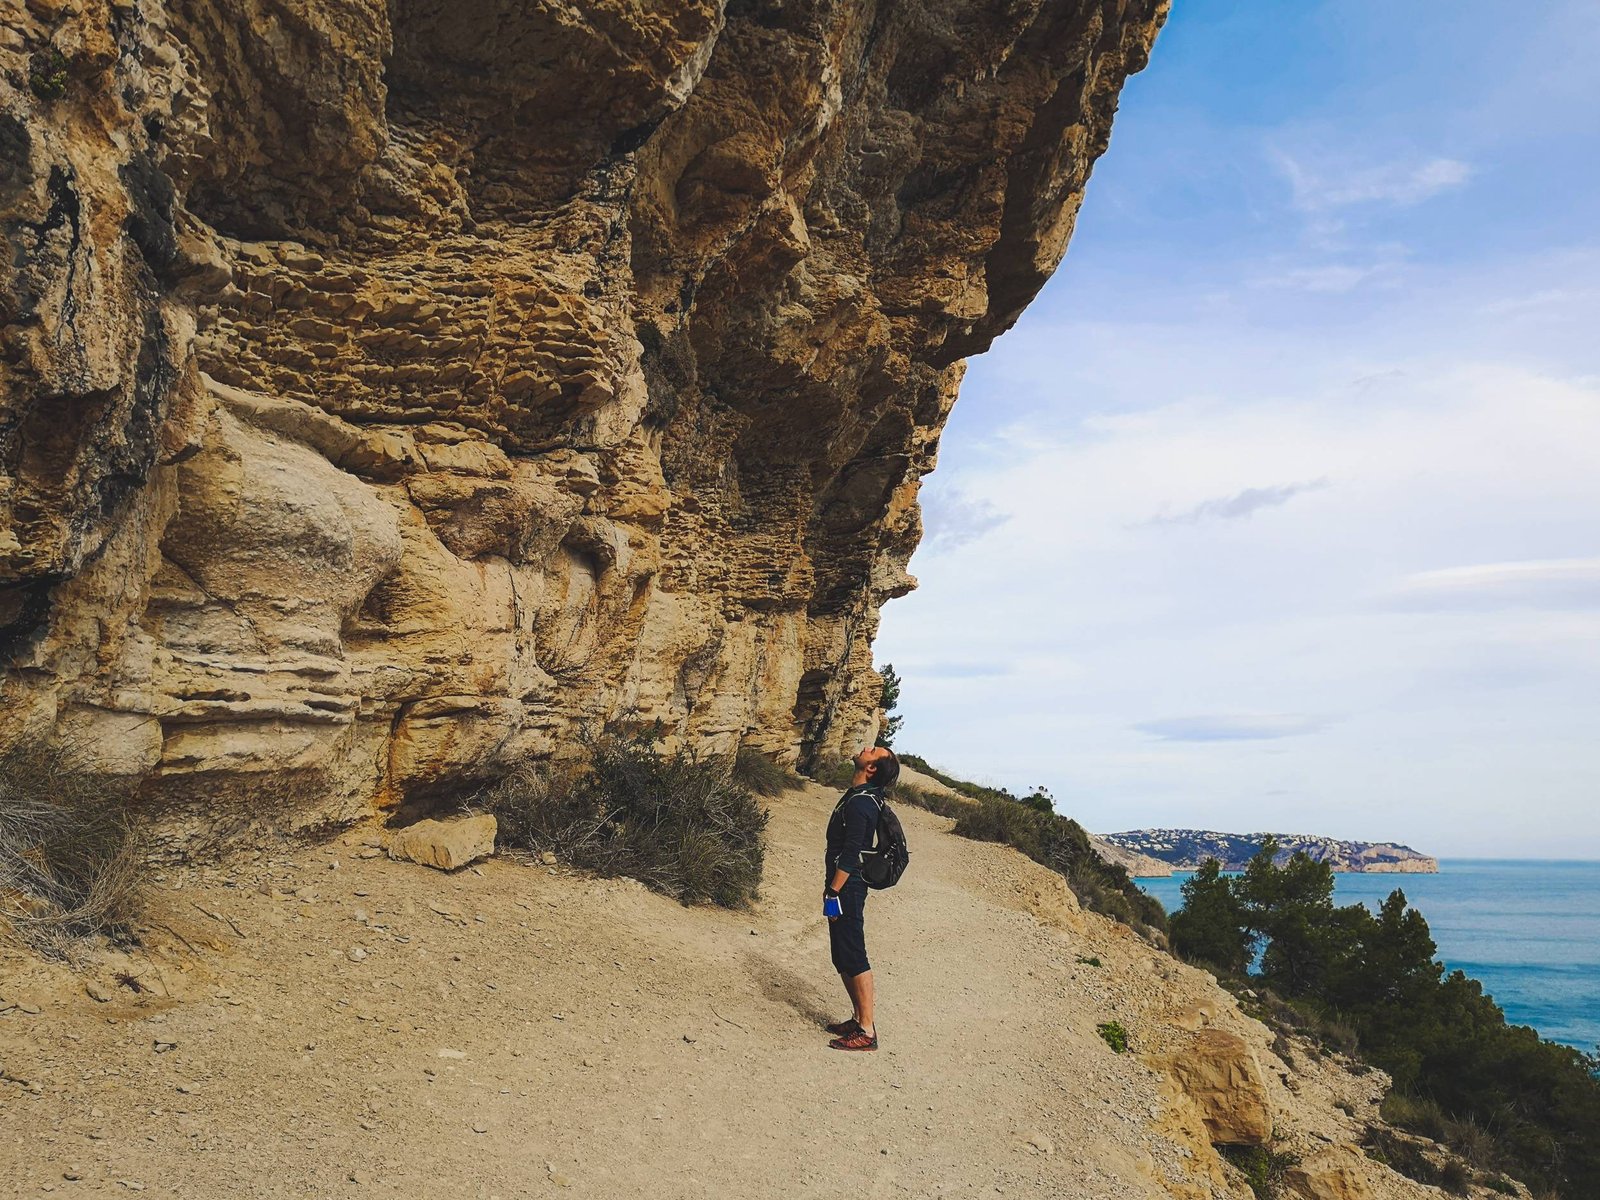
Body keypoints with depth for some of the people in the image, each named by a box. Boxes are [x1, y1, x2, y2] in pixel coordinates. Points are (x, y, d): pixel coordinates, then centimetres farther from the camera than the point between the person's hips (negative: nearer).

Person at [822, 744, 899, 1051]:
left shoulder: (860, 803, -20)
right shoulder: (858, 795, 12)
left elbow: (849, 855, -22)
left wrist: (833, 893, -20)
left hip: (848, 890, -10)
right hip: (844, 887, 10)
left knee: (853, 958, -6)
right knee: (843, 959, 16)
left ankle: (866, 1032, -2)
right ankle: (859, 1019, 25)